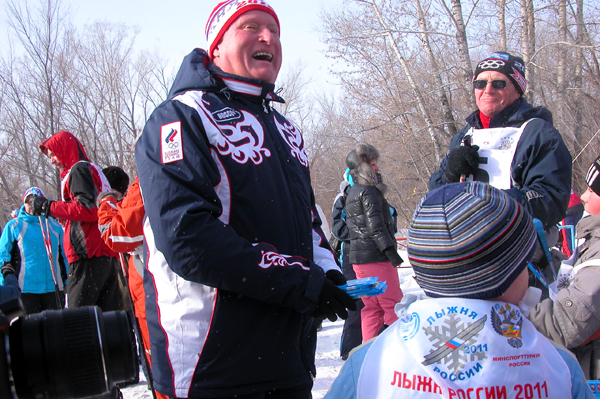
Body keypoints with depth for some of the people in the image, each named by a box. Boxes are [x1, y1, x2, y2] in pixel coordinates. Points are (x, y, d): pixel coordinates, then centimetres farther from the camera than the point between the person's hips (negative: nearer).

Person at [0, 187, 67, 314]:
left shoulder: (54, 225, 12)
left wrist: (67, 281, 14)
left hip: (53, 288, 3)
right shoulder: (13, 226, 4)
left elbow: (64, 255, 17)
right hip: (26, 288, -2)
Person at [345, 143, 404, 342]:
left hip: (358, 257, 9)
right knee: (393, 306, -5)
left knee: (371, 307, 11)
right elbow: (376, 226, -19)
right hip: (376, 256, -9)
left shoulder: (351, 193, 18)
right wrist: (390, 250, -22)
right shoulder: (368, 191, -11)